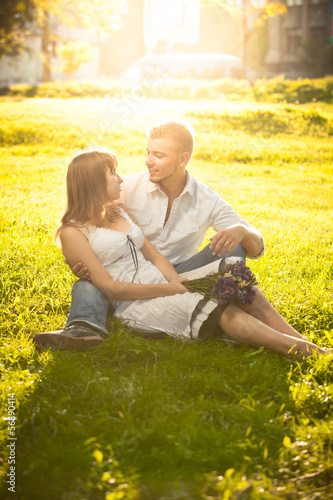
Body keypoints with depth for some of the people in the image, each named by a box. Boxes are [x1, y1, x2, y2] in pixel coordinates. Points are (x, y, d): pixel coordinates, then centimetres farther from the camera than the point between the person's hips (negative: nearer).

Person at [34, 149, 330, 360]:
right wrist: (169, 290, -13)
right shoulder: (73, 232, -5)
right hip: (135, 306, -7)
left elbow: (155, 256, 14)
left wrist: (179, 285, -5)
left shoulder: (119, 213, 19)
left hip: (163, 289, 7)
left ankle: (309, 346, -26)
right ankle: (305, 353, -33)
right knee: (223, 312, -28)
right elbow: (110, 288, -12)